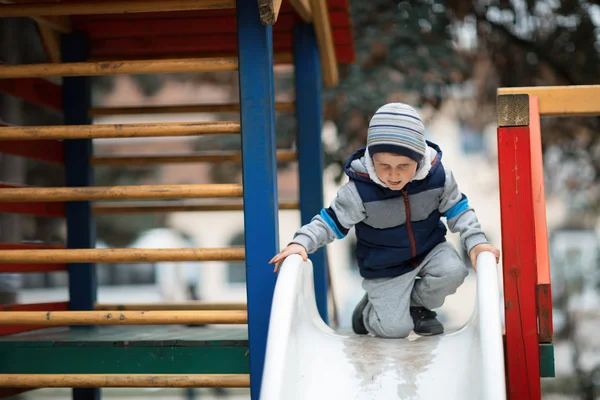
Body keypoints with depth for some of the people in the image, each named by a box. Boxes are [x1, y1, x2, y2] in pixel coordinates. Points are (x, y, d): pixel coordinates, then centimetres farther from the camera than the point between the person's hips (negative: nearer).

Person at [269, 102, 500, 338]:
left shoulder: (437, 176, -19)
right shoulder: (359, 190, -26)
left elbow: (457, 209, -6)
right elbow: (332, 220, -17)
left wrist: (475, 241, -20)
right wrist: (301, 242, -32)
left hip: (429, 249, 3)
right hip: (385, 270, -3)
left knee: (453, 272, -26)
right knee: (395, 328, -10)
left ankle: (417, 303, 7)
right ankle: (370, 309, 28)